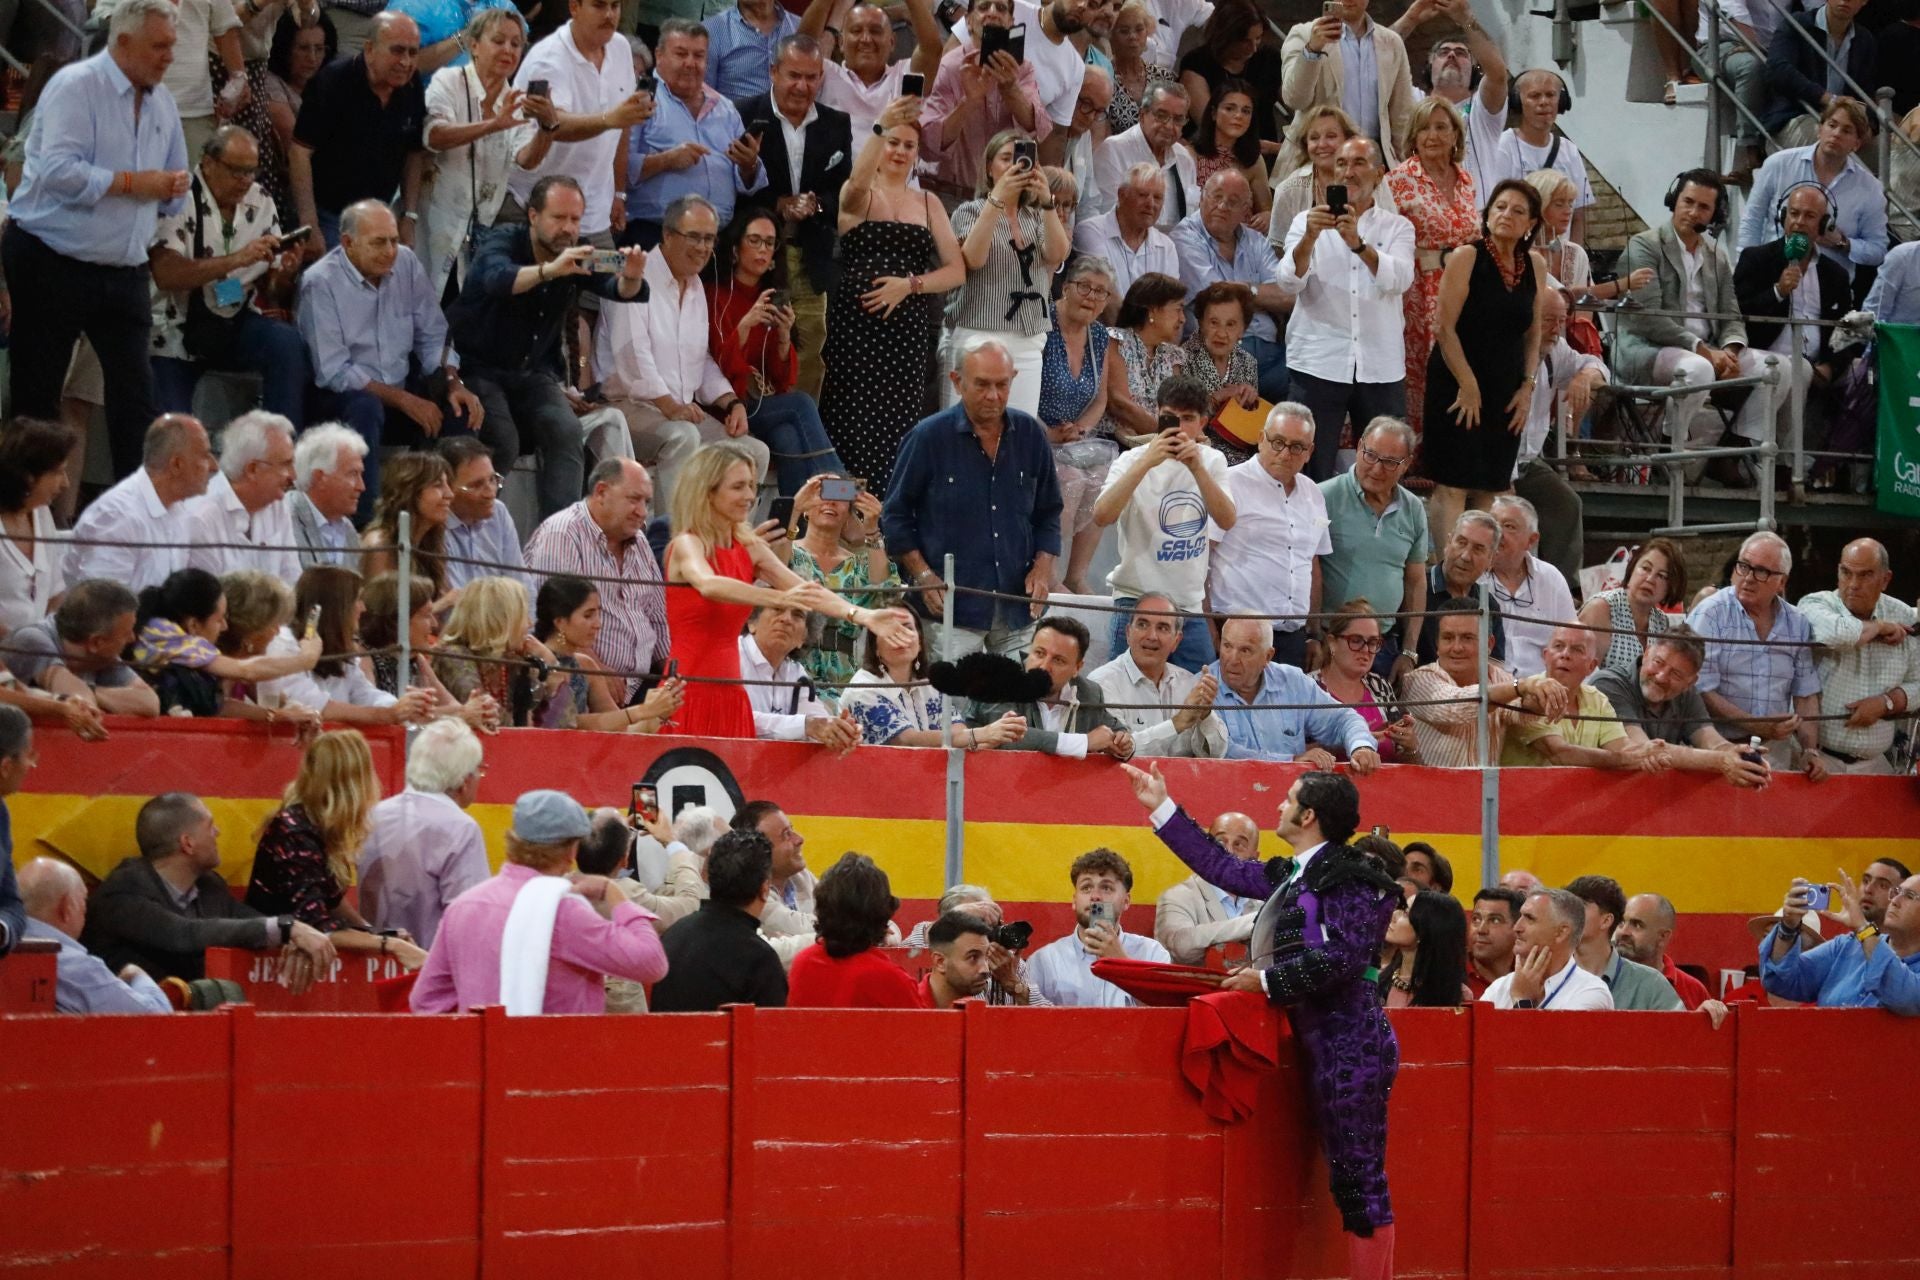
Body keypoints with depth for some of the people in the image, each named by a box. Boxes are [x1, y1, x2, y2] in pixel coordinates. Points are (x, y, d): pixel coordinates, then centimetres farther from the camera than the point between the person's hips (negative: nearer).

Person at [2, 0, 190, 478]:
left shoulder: (163, 104, 11)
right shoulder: (75, 87, -12)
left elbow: (176, 186, 19)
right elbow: (58, 169, -24)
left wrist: (172, 192, -5)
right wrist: (133, 183, -19)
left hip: (124, 272, 6)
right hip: (52, 264, -6)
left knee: (136, 393, -1)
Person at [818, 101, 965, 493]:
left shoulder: (928, 204, 15)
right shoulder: (858, 196, 5)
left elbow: (956, 270, 9)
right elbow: (856, 183, -22)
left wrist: (909, 285, -8)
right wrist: (880, 128, -32)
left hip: (908, 329, 3)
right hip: (855, 325, -3)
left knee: (898, 425, -3)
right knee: (854, 424, -9)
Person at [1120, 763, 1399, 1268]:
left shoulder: (1347, 876, -10)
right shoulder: (1294, 875, 16)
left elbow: (1343, 957, -20)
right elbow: (1221, 868, 26)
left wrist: (1266, 980, -11)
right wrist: (1162, 808, 30)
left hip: (1351, 1045, -9)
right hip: (1325, 1045, 9)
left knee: (1360, 1179, -9)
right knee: (1349, 1183, 7)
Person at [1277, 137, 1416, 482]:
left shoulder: (1397, 227, 10)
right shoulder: (1307, 222, 8)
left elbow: (1398, 279, -11)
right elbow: (1289, 283, -7)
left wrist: (1358, 243, -28)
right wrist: (1309, 238, -26)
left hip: (1381, 367, 1)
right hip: (1318, 363, -1)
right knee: (1311, 475, -4)